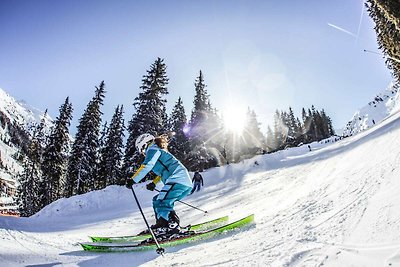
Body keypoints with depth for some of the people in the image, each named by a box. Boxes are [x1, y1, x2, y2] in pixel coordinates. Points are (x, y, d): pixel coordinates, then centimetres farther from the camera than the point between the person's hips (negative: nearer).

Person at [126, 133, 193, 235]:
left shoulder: (153, 149, 3)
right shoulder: (159, 151, 31)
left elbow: (146, 166, -11)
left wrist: (133, 180, -6)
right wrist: (154, 183, 41)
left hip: (178, 180, -10)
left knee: (161, 203, -17)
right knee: (157, 201, 15)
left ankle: (173, 226, -25)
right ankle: (161, 225, 7)